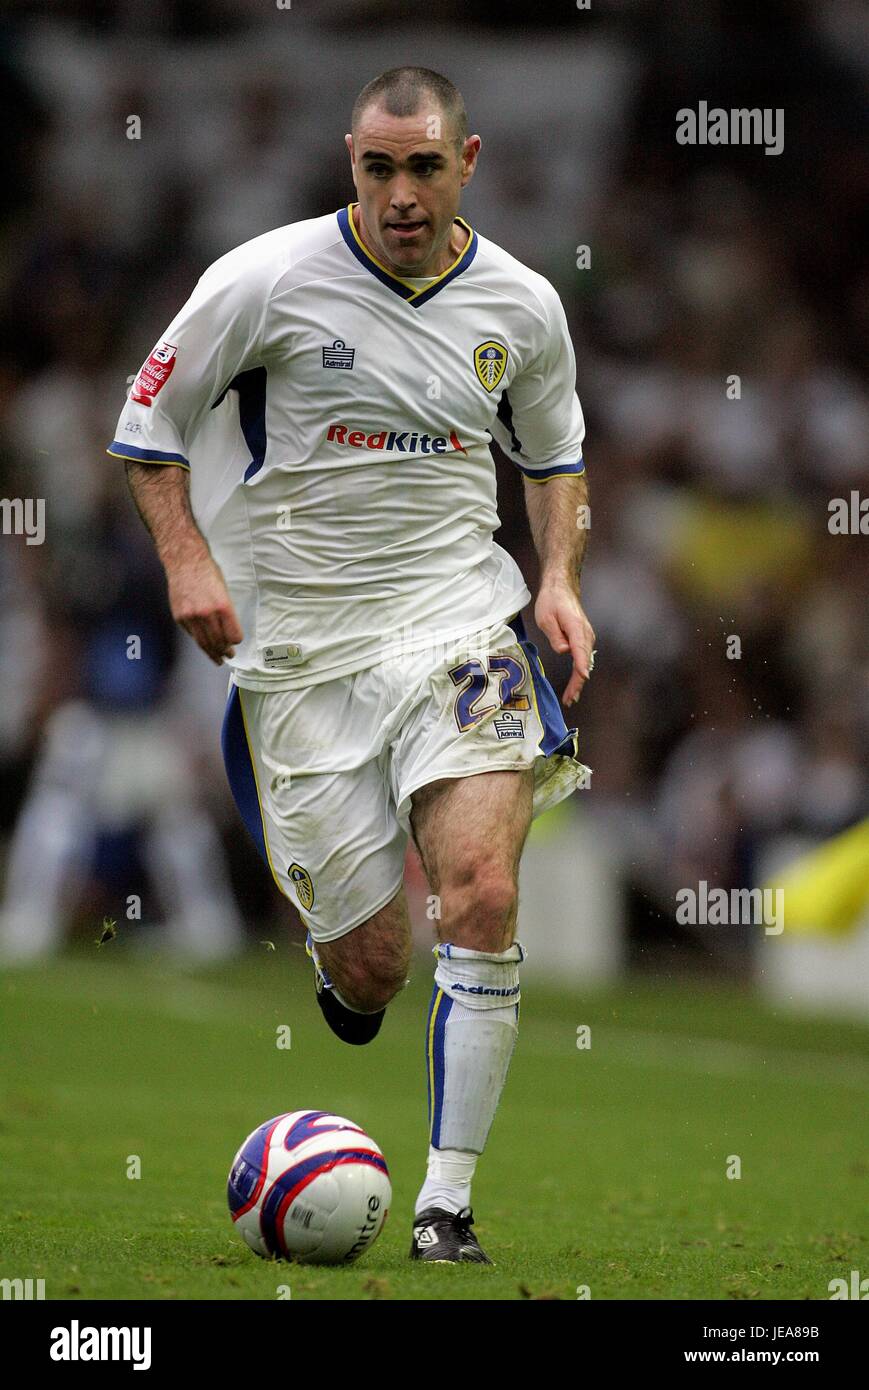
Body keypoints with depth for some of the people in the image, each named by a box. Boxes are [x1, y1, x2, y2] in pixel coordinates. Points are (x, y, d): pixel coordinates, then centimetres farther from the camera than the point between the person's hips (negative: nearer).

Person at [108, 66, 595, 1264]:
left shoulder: (521, 304, 2)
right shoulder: (269, 279, -8)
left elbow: (554, 453, 20)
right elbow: (151, 418, 3)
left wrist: (560, 579, 5)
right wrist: (186, 559, -10)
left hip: (459, 623, 2)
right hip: (299, 645, -1)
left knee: (482, 896, -20)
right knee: (373, 967, -1)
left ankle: (448, 1203, -11)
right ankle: (334, 954, 40)